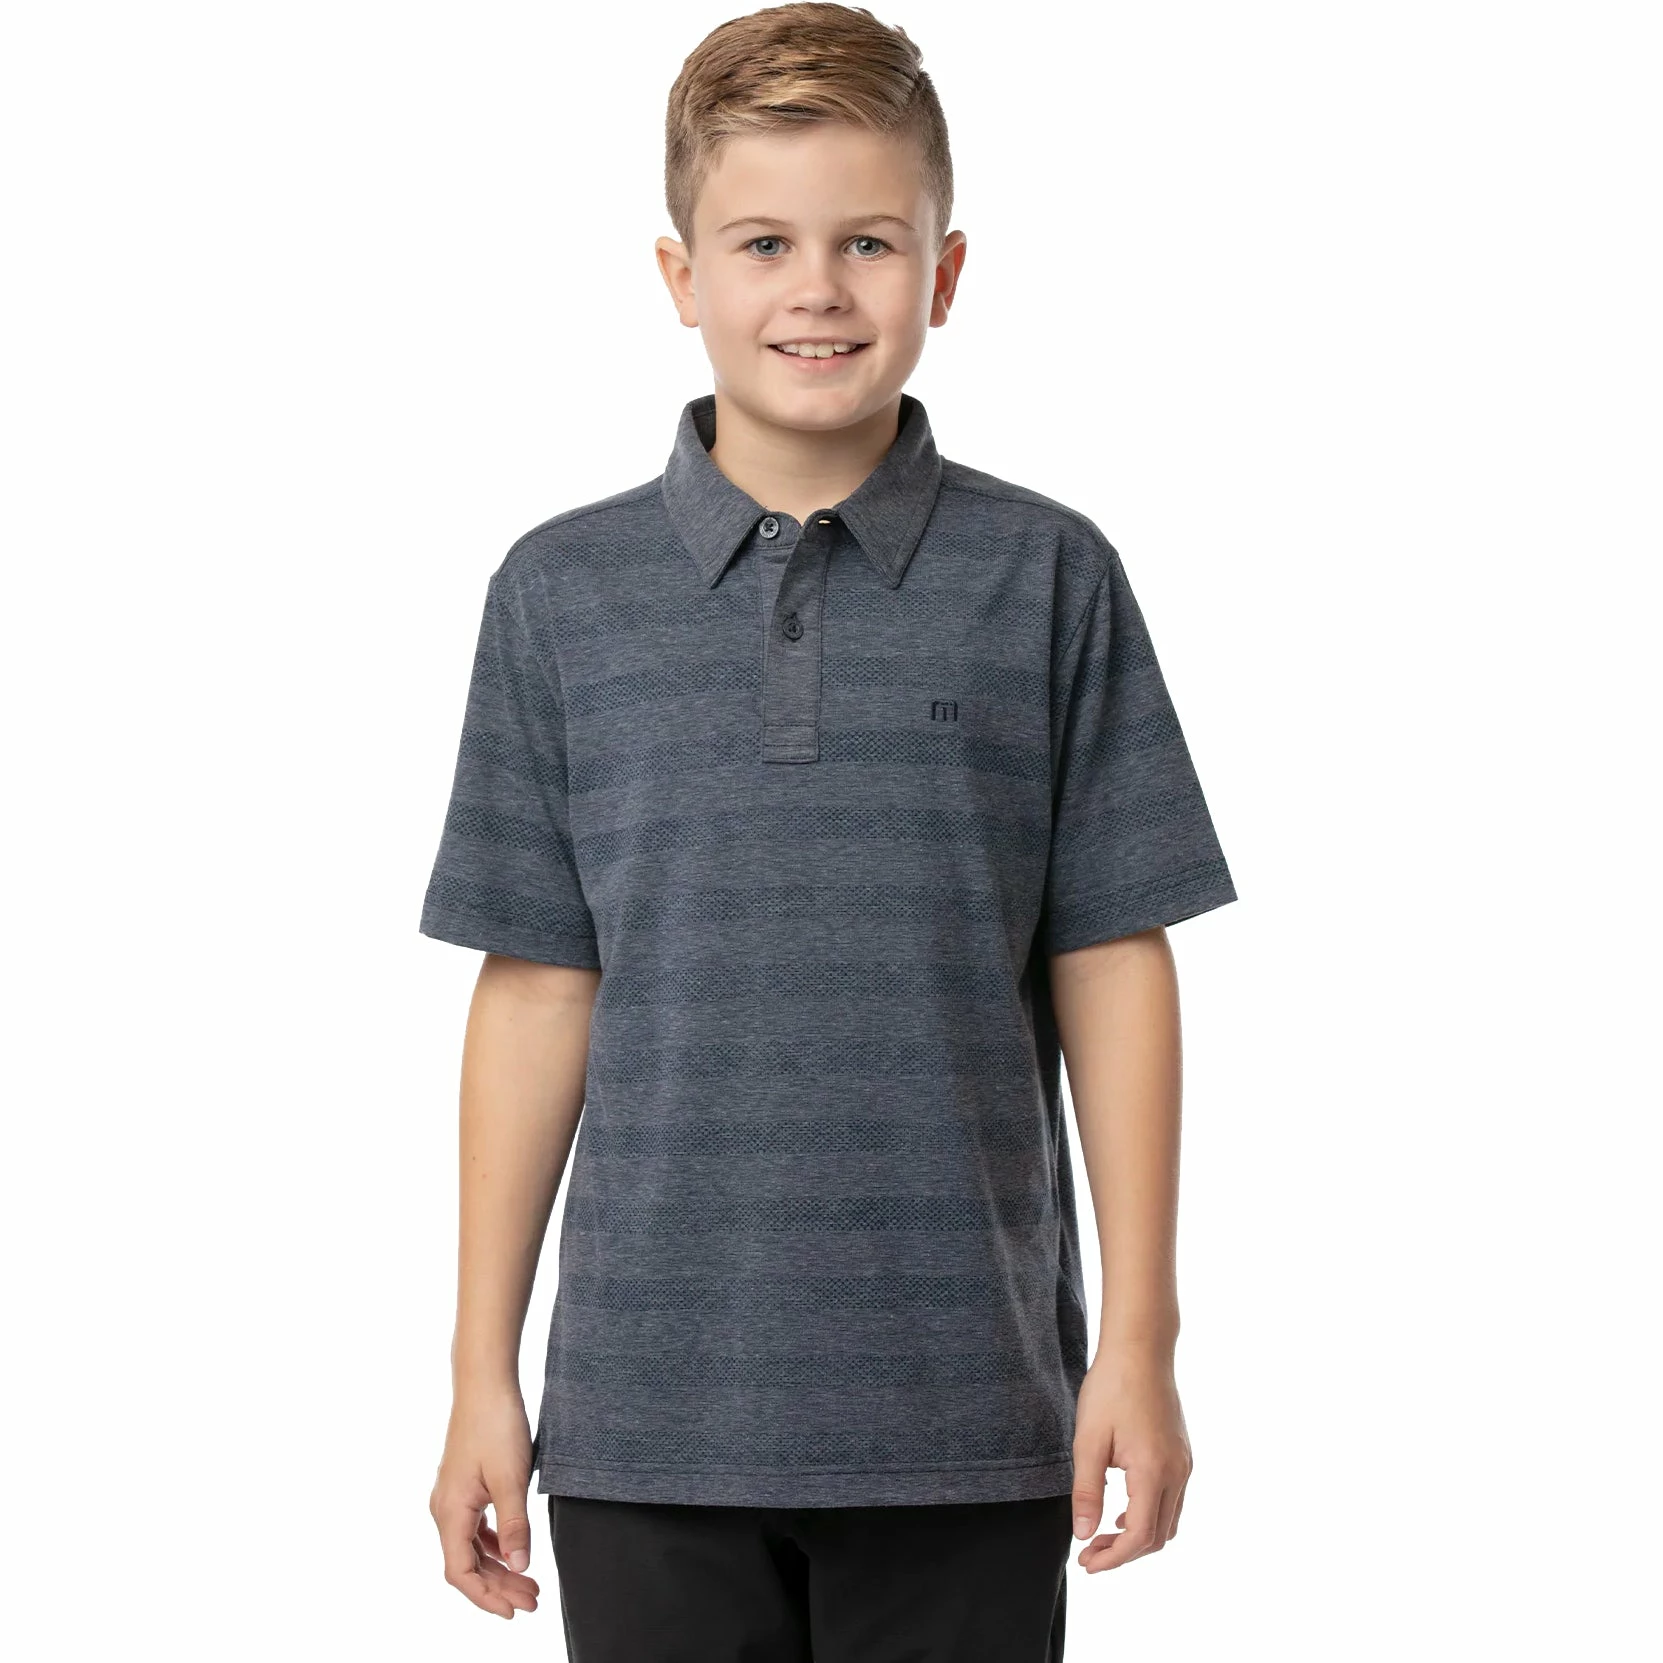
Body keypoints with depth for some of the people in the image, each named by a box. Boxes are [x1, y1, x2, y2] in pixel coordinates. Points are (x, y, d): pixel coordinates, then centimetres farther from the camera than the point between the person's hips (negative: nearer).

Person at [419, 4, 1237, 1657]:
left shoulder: (1049, 582, 1)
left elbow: (1110, 970, 2)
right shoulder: (563, 594, 3)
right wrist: (482, 1369, 5)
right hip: (652, 1412, 1)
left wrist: (1140, 1336, 0)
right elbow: (537, 990, 5)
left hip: (966, 1418, 0)